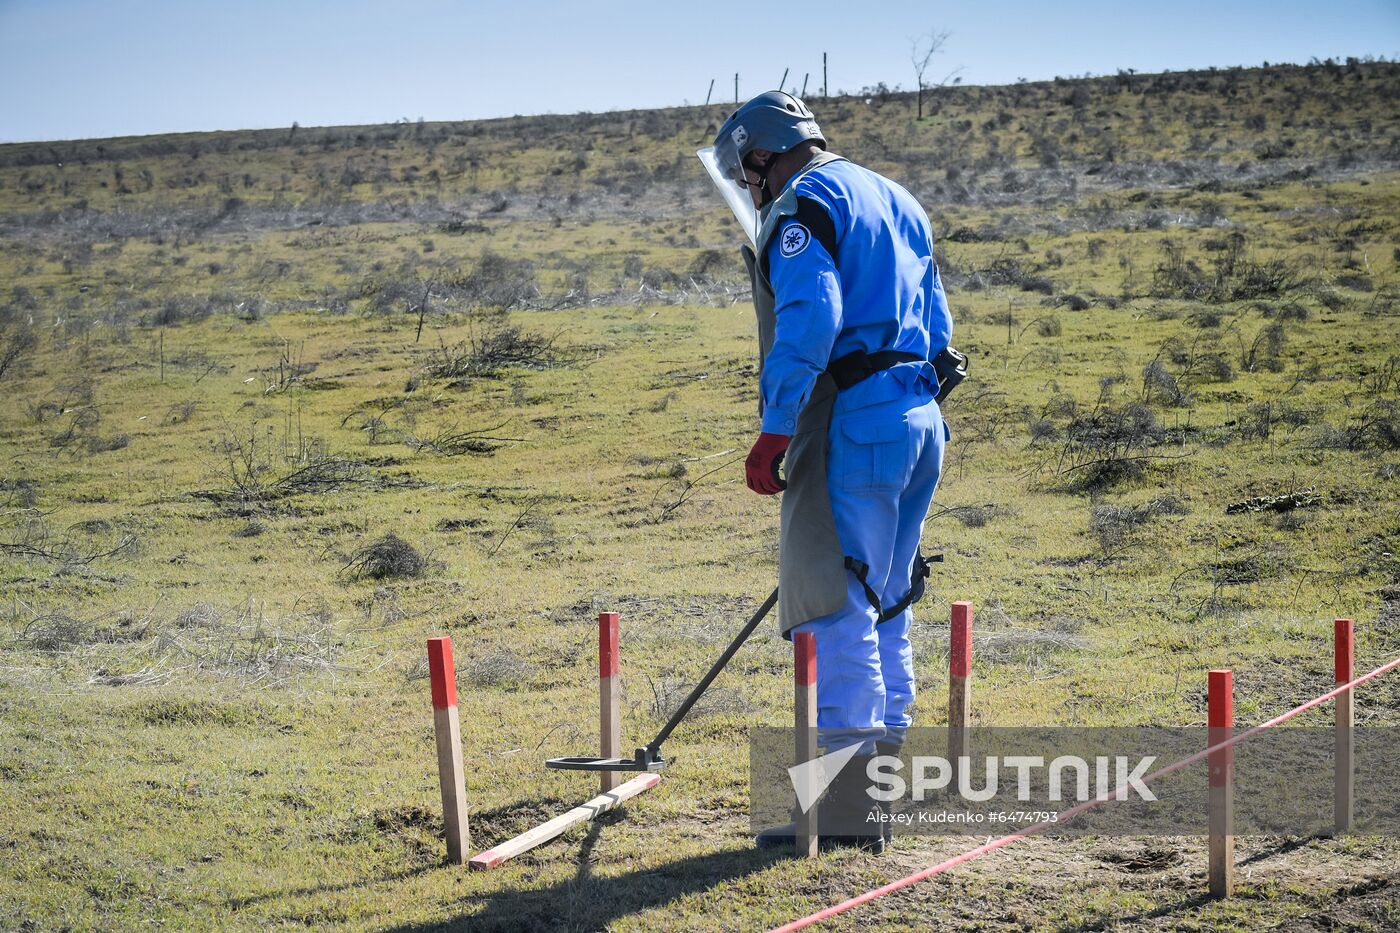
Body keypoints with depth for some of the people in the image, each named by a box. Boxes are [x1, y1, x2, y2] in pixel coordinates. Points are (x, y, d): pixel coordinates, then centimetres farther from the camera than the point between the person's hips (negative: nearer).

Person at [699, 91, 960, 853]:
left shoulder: (800, 206, -5)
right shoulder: (893, 198, 22)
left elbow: (810, 319, -20)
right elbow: (934, 319, 25)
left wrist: (774, 430, -22)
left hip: (855, 418, -9)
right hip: (921, 414, 9)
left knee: (837, 604, -8)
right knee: (885, 604, 16)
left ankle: (846, 809, -11)